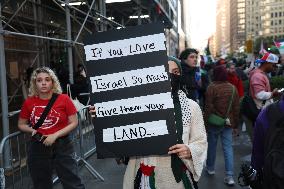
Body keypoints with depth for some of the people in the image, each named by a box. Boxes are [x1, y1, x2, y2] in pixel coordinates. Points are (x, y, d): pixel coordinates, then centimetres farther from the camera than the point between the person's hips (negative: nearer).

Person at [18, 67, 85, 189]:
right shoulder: (29, 102, -1)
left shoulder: (63, 99, -7)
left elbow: (74, 123, -5)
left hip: (62, 146, -2)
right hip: (38, 147, 3)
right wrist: (32, 130, -9)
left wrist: (55, 135, -15)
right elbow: (21, 125, 12)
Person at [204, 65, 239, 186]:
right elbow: (236, 108, 7)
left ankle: (210, 168, 32)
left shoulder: (212, 87, -12)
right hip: (228, 122, 3)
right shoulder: (233, 88, 3)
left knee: (212, 145, 14)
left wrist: (205, 124, -5)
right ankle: (229, 176, 1)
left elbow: (208, 107, -13)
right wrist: (235, 125, 14)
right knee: (228, 147, 4)